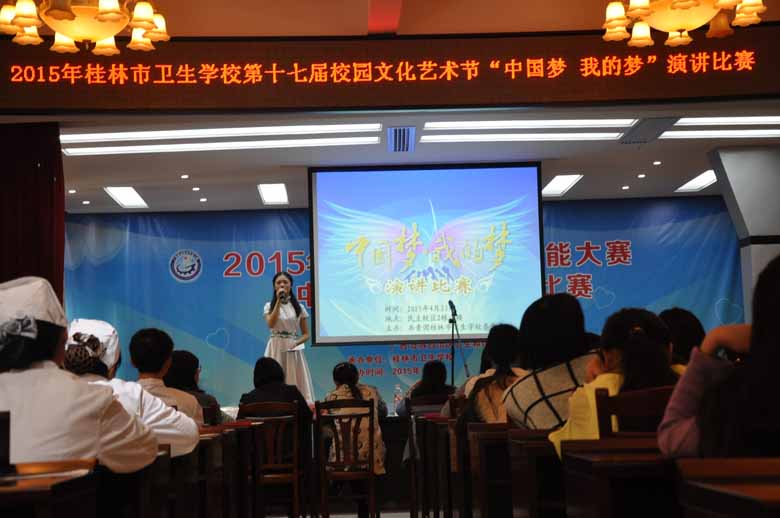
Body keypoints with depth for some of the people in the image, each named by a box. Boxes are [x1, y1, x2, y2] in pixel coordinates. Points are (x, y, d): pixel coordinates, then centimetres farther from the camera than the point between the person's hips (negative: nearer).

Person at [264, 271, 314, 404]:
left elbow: (306, 334, 8)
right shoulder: (269, 306, 4)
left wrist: (296, 343, -13)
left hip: (293, 350, 1)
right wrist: (278, 301, -15)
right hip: (276, 349, -1)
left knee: (296, 384, -2)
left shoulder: (298, 307, 7)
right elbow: (271, 324, -16)